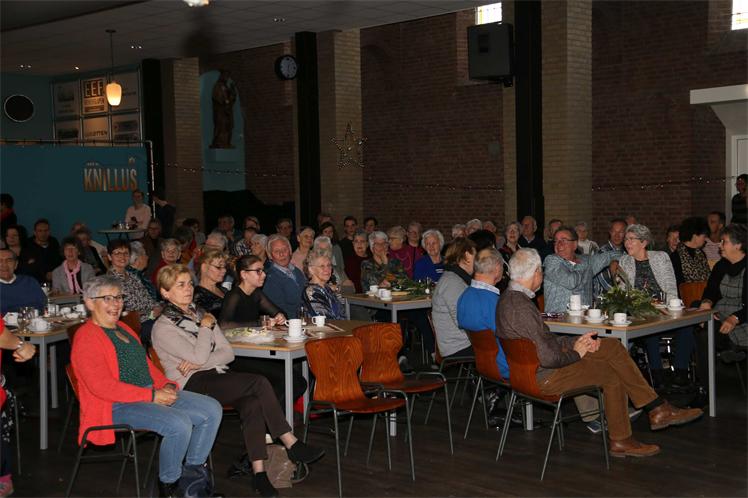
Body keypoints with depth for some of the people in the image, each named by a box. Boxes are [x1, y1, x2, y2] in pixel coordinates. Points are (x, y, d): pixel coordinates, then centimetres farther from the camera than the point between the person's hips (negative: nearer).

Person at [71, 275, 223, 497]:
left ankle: (192, 470, 12)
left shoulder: (123, 328, 19)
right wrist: (152, 396, -20)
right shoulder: (86, 338, -11)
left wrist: (167, 385, 0)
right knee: (179, 424, -31)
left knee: (212, 410, -2)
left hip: (152, 394, 10)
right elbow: (102, 386, -20)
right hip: (116, 407, -9)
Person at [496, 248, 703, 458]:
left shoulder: (510, 298, 7)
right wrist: (575, 354, -8)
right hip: (543, 377, -10)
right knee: (611, 374, -1)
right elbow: (547, 358, -27)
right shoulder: (521, 307, -26)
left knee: (612, 346, 6)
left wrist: (574, 342, 5)